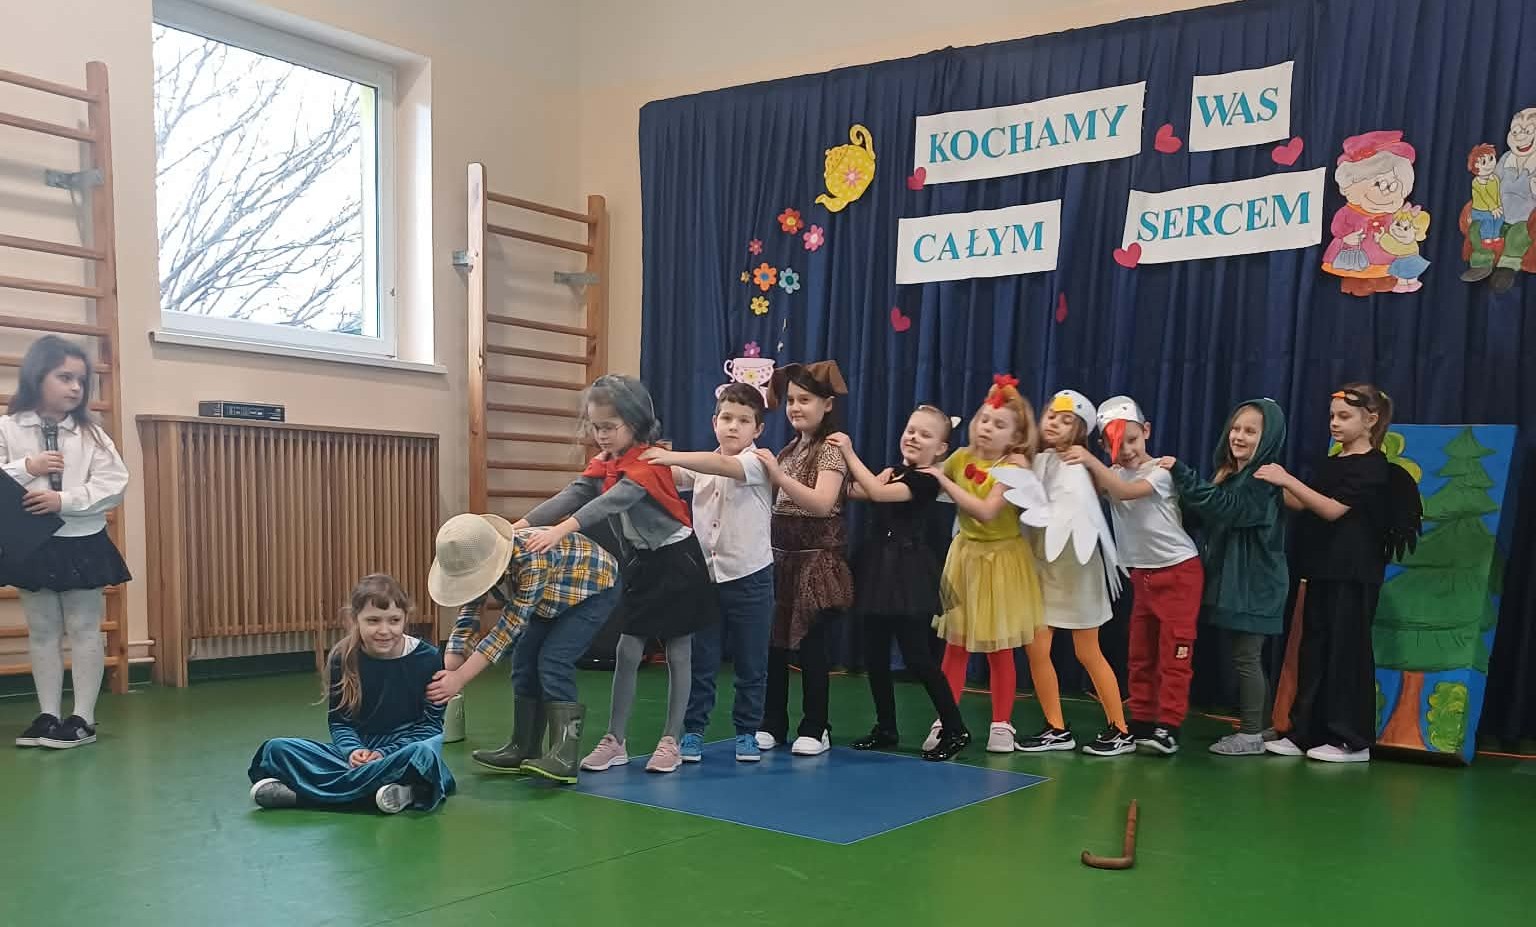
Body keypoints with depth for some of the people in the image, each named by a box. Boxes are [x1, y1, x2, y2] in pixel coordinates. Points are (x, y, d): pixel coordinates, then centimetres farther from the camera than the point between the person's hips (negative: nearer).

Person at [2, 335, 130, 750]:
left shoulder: (91, 433, -2)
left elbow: (114, 486, -10)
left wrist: (63, 501, -20)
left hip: (81, 543, -1)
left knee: (84, 630, 3)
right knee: (42, 632, 11)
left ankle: (83, 717, 10)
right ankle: (48, 715, 19)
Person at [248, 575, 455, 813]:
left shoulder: (427, 658, -7)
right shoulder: (343, 659, -1)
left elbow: (431, 724, -5)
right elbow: (339, 722, 4)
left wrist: (384, 754, -18)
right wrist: (353, 751, -18)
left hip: (403, 749, -2)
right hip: (359, 751, 3)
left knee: (424, 753, -39)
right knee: (277, 749, -15)